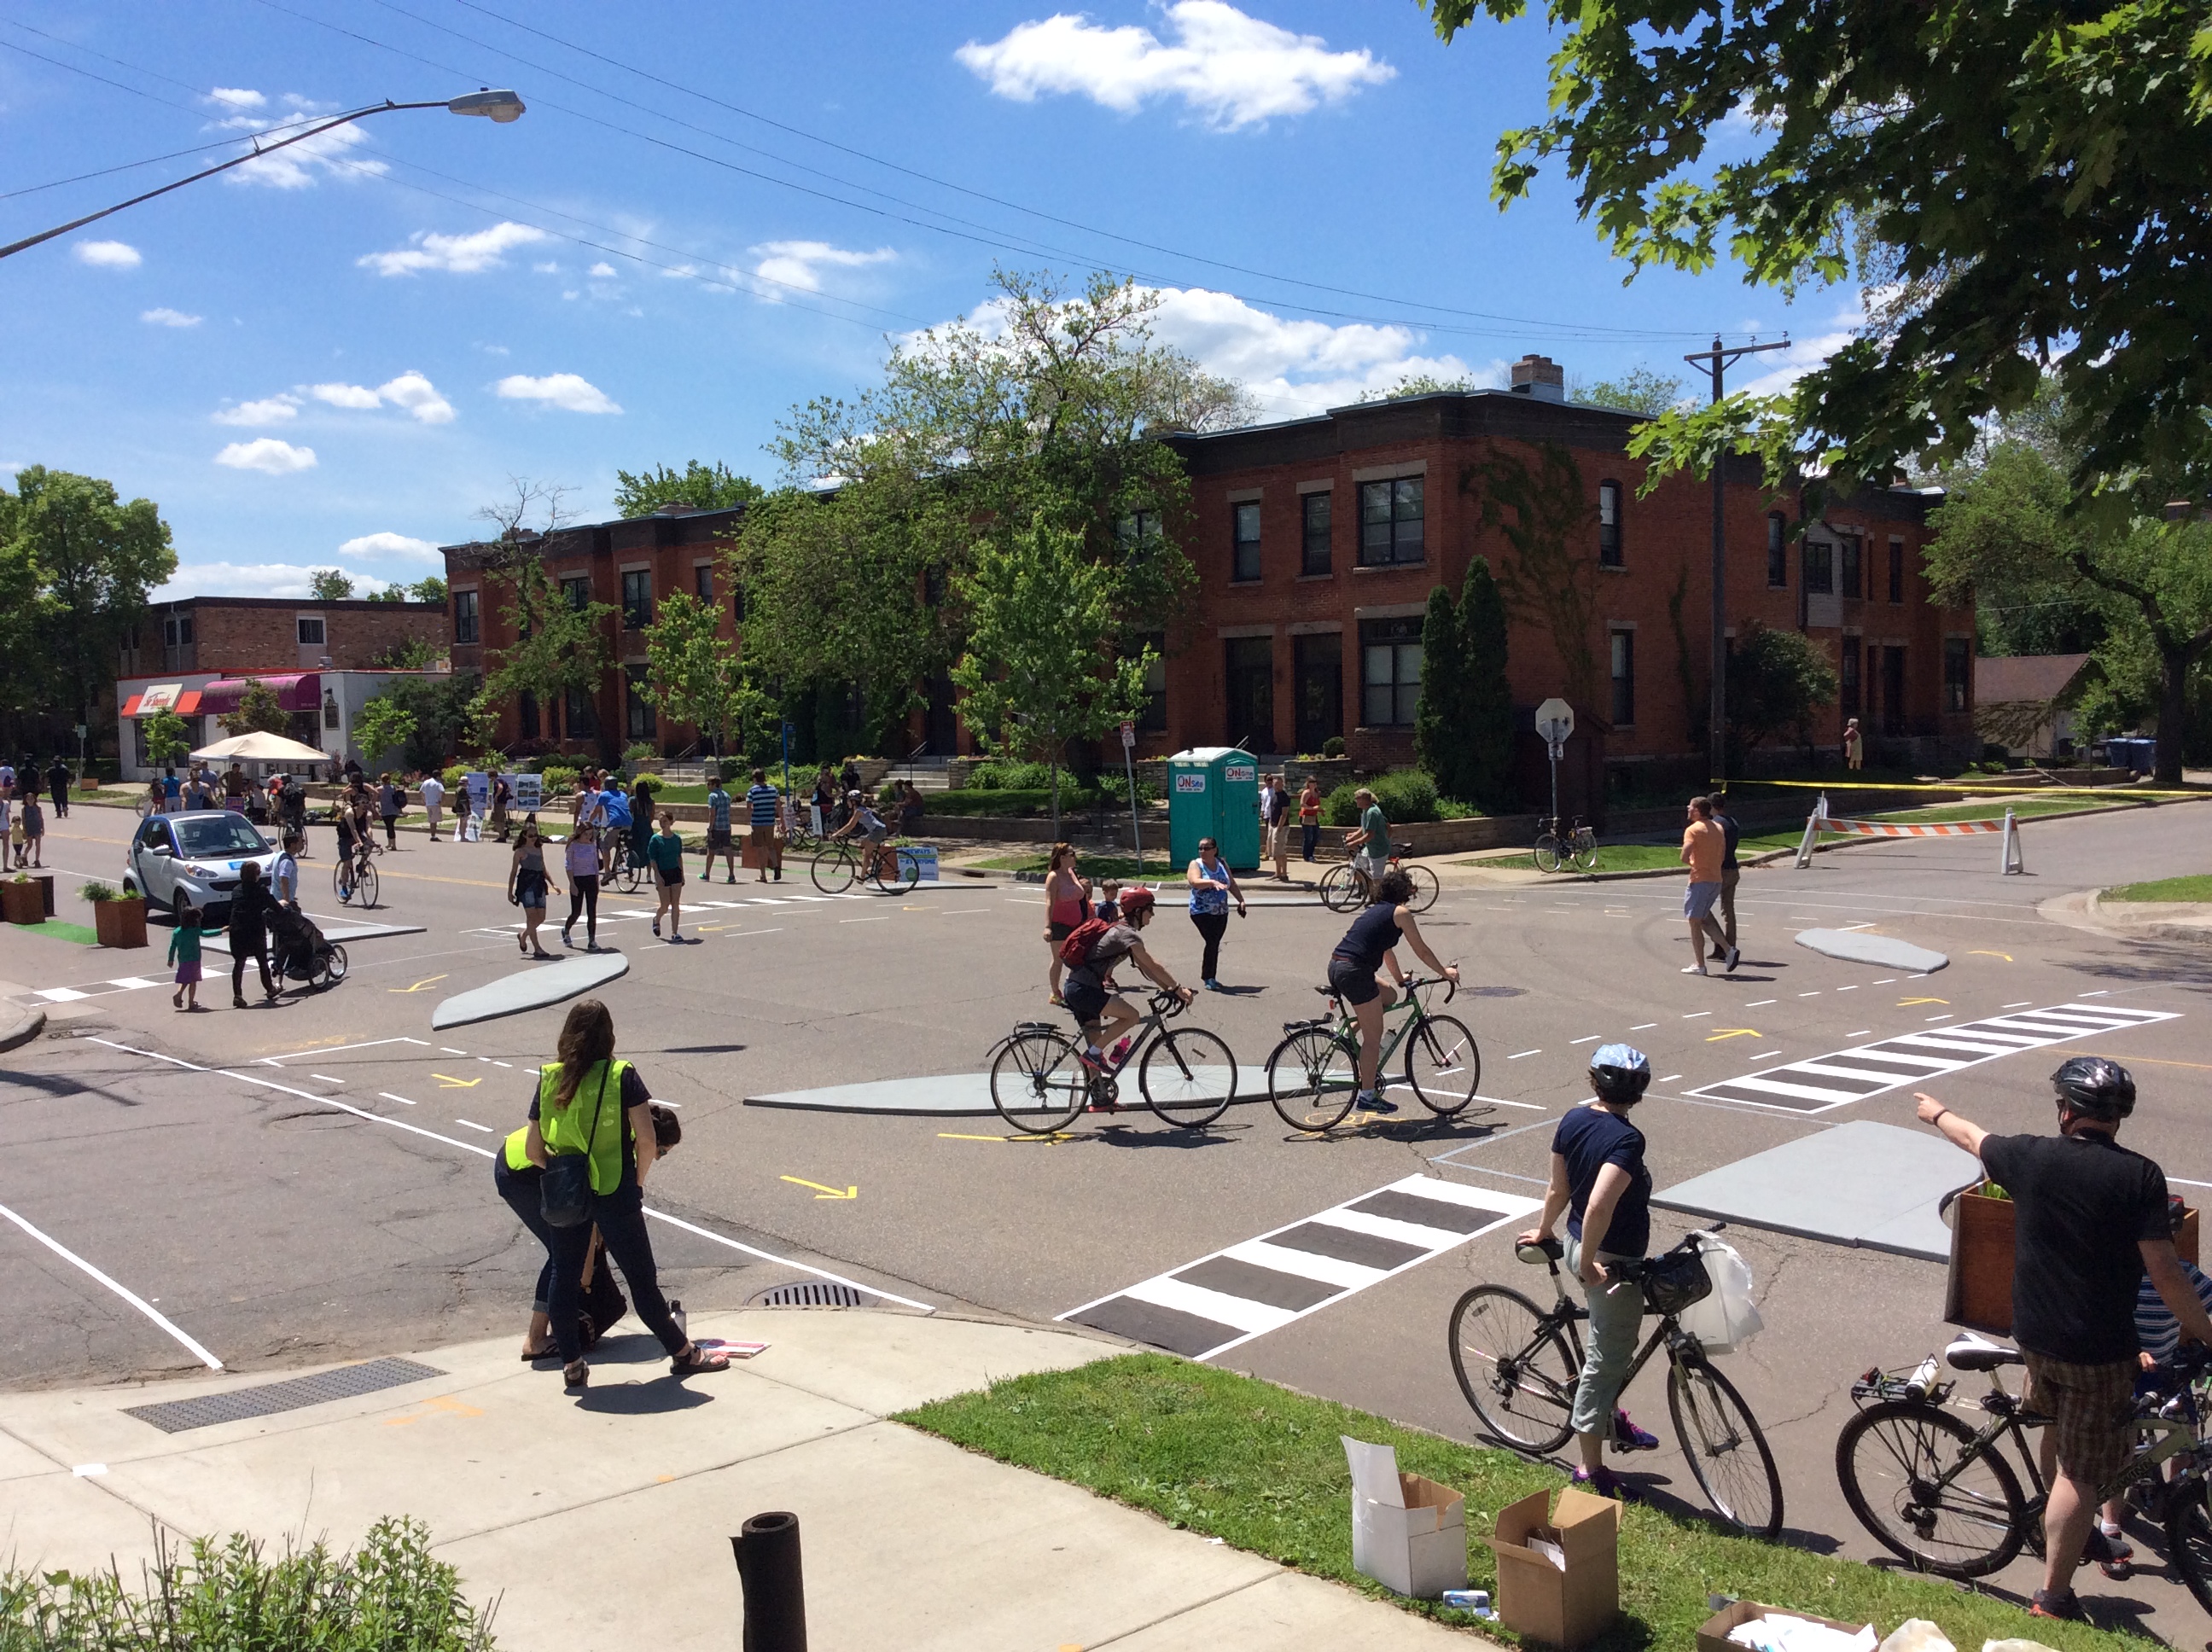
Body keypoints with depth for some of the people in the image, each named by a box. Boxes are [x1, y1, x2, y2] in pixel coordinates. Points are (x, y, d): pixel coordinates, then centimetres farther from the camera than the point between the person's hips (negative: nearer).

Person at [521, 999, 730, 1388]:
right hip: (615, 1195, -3)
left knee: (563, 1277, 16)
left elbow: (533, 1149, 2)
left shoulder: (549, 1080, 0)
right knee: (642, 1279, 8)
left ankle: (571, 1364, 20)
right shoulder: (621, 1077, -10)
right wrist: (638, 1180, 1)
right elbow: (647, 1141, -15)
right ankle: (683, 1353, 20)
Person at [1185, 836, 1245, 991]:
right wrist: (1212, 882, -40)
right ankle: (1208, 978, -5)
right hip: (1202, 912, -5)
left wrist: (1241, 901, 5)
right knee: (1212, 942, -15)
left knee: (1215, 944, 7)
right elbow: (1195, 882, -25)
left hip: (1221, 913, 5)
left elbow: (1232, 884, 16)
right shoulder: (1195, 865, -5)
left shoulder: (1222, 864, 9)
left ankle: (1211, 978, 18)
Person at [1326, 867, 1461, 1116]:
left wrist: (1399, 978, 49)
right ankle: (1368, 1096, 4)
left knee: (1389, 997, 26)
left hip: (1336, 967, 8)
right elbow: (1422, 951, 7)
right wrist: (1445, 972, 22)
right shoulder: (1401, 913, 2)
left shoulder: (1376, 911, 25)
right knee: (1373, 1036, 1)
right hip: (1354, 971, -8)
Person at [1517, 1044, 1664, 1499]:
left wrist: (1543, 1232, 24)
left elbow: (1558, 1189, 8)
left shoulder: (1573, 1120, -2)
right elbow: (1599, 1205, -36)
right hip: (1612, 1262, -8)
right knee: (1606, 1358, 4)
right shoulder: (1627, 1140, -25)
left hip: (1579, 1246, 8)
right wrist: (1589, 1263, -23)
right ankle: (1591, 1470, 14)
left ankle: (1613, 1421, 45)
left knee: (1613, 1342, 29)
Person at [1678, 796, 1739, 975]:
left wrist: (1691, 863, -2)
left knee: (1694, 922, 1)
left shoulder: (1693, 829, -13)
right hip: (1716, 878, 8)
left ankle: (1699, 965, 2)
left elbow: (1684, 857, -22)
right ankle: (1729, 949, 5)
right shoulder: (1718, 828, 12)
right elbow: (1722, 854, 16)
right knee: (1703, 918, 18)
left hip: (1700, 880, -8)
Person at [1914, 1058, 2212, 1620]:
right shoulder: (2140, 1177, -16)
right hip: (2099, 1348, -4)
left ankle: (2065, 1531, 50)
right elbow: (2163, 1270, -19)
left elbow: (1972, 1137, 14)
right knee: (2080, 1472, 5)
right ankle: (2053, 1599, 11)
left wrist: (1937, 1112, 35)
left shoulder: (2030, 1157, -7)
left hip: (2035, 1335, 4)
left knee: (2059, 1429, 29)